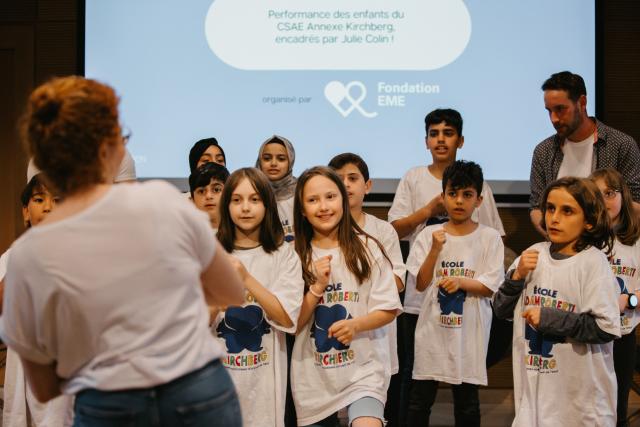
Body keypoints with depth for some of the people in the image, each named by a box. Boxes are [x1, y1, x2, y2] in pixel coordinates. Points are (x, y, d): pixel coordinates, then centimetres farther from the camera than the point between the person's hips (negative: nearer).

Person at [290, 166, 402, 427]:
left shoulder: (367, 249, -4)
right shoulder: (297, 255, 0)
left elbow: (389, 310, -1)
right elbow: (292, 324, -2)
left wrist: (356, 324, -19)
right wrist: (317, 287, -15)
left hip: (363, 369, -2)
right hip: (312, 376, 3)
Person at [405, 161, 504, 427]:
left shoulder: (490, 238, -2)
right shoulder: (429, 235, 1)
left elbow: (491, 287, -5)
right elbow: (421, 284, -2)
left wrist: (461, 281, -21)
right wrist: (435, 250, -15)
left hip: (470, 330, -1)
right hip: (433, 327, 1)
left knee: (467, 401, 9)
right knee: (420, 397, 7)